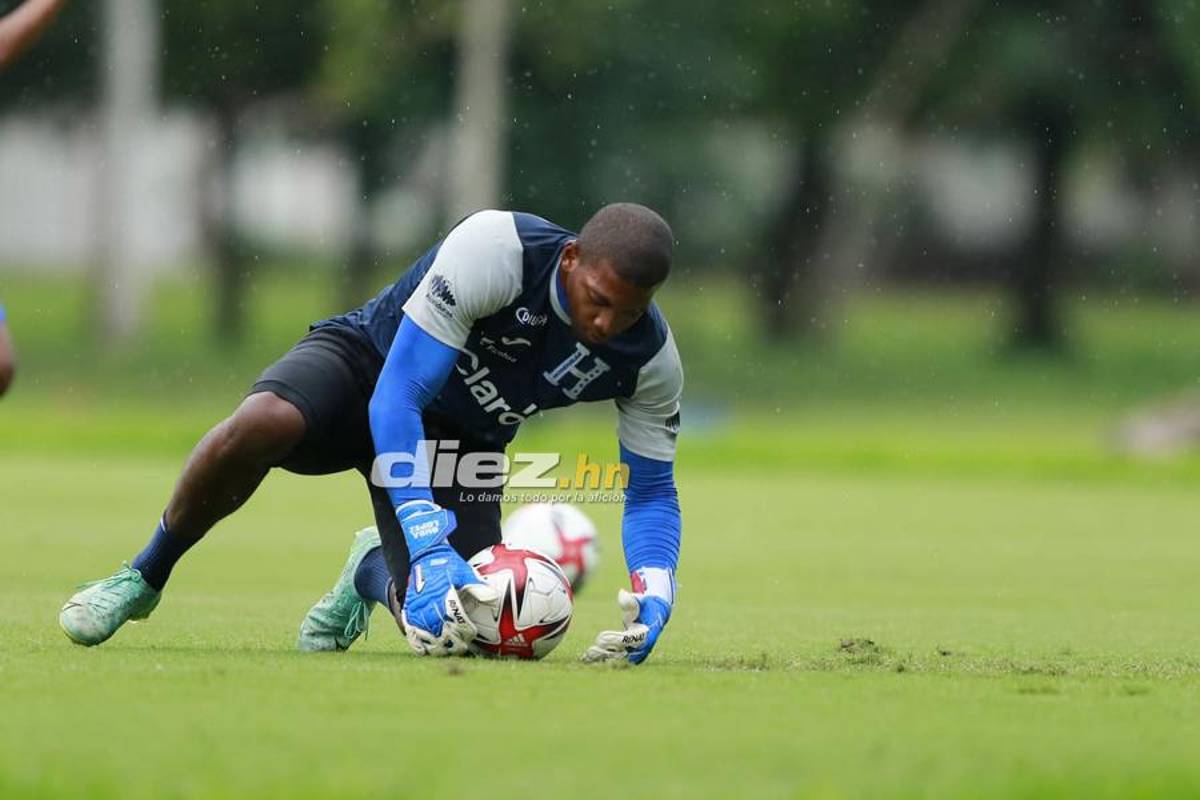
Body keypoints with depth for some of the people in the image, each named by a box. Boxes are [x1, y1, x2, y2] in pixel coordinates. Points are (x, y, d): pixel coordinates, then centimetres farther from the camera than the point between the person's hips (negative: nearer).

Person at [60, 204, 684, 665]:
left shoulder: (650, 357, -19)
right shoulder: (495, 250, -33)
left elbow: (652, 491, -4)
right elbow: (397, 397, -33)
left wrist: (653, 602, -23)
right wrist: (429, 546, -41)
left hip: (459, 440, 4)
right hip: (368, 363, -4)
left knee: (451, 632, -15)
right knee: (263, 422, -39)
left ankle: (373, 573, 24)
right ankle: (143, 579, -12)